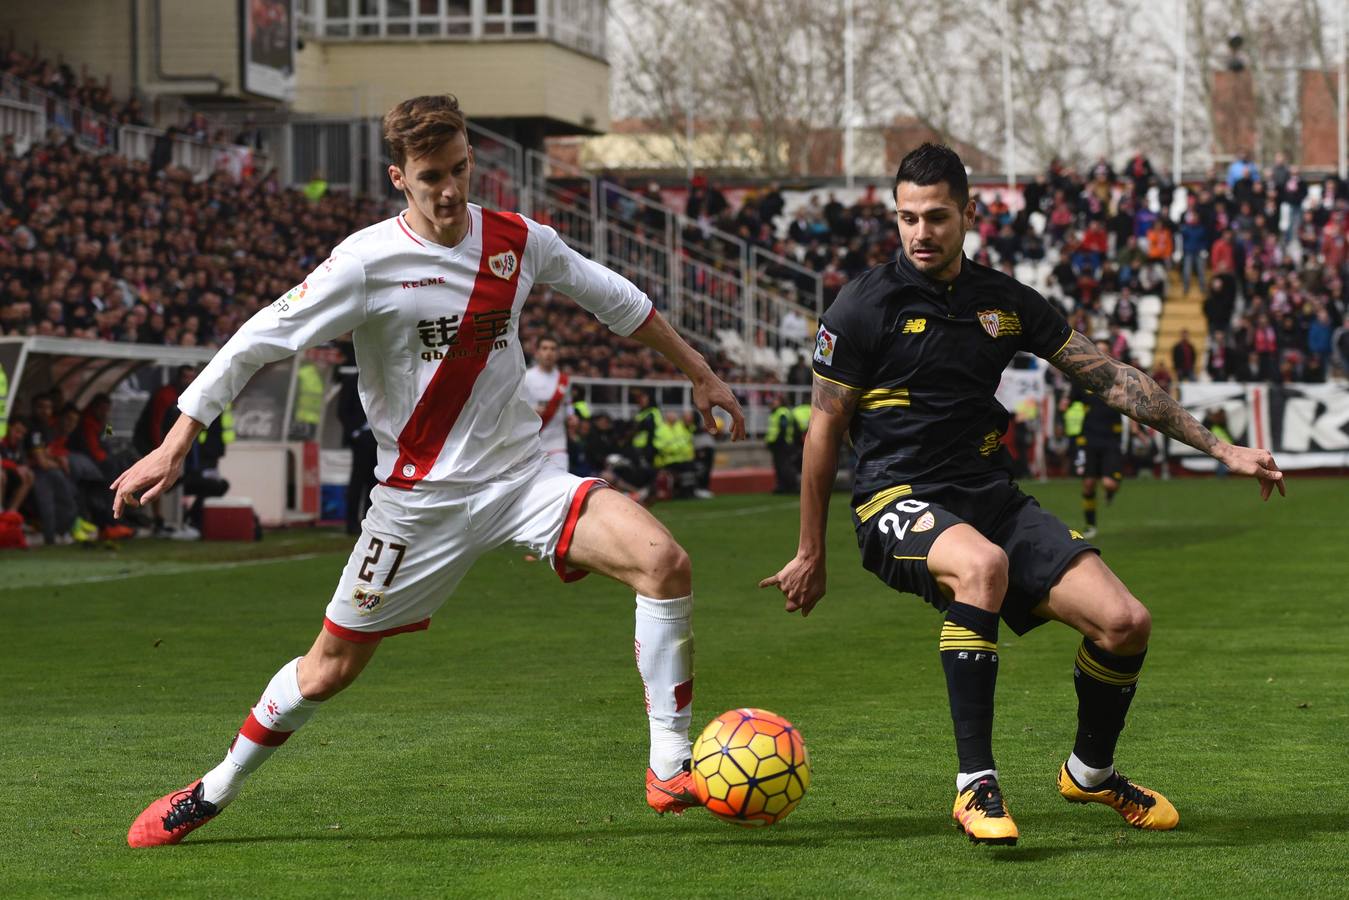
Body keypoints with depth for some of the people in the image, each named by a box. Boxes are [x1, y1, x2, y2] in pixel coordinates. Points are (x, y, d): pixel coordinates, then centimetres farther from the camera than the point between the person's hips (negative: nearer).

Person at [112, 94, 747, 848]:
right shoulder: (369, 262, -14)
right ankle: (216, 791, 30)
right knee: (332, 667, 5)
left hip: (523, 476, 3)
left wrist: (701, 375, 22)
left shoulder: (521, 242, -1)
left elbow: (616, 301, 16)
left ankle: (671, 770, -12)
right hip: (421, 497, -3)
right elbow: (261, 341, -10)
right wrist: (176, 447, -13)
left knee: (664, 560, -20)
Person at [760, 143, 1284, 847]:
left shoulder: (1006, 302, 9)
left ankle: (1090, 772, 19)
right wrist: (811, 555, 3)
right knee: (984, 563, -40)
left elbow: (1111, 379, 13)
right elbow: (825, 429, 1)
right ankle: (975, 784, -33)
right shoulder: (863, 307, -4)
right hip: (897, 500, -5)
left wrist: (1219, 449, 10)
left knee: (1125, 623, -12)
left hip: (991, 498, 5)